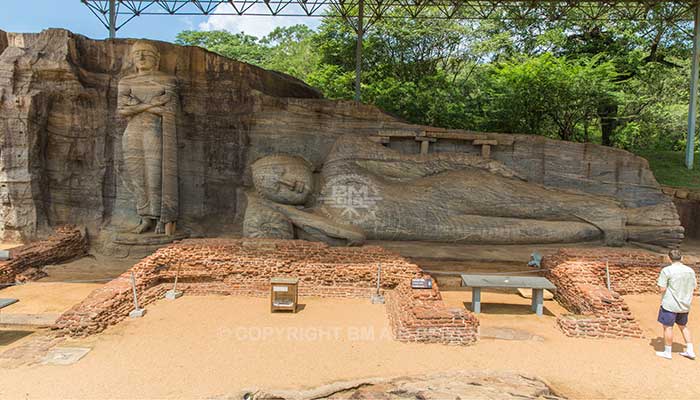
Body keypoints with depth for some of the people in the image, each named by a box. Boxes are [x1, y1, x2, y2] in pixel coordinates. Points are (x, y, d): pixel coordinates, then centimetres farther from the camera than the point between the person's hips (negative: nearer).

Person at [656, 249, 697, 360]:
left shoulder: (667, 270, -16)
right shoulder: (690, 271, 1)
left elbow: (663, 289, -17)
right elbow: (693, 287, 9)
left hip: (670, 305, -6)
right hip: (684, 305, 6)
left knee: (668, 327, 5)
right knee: (683, 326, 21)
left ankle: (667, 352, 13)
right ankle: (690, 351, 24)